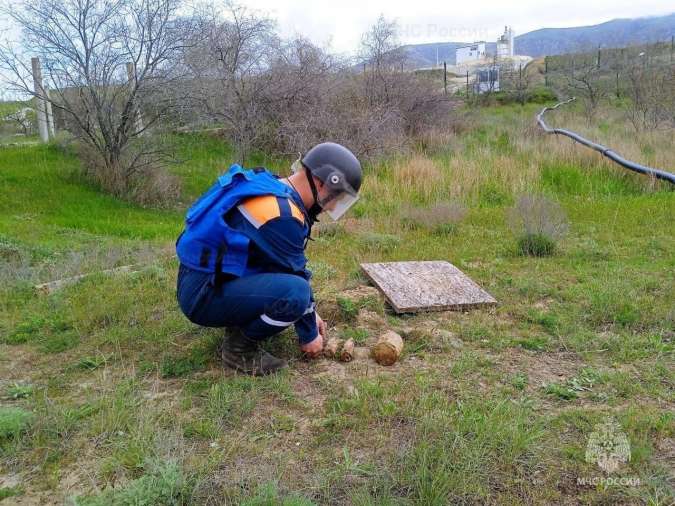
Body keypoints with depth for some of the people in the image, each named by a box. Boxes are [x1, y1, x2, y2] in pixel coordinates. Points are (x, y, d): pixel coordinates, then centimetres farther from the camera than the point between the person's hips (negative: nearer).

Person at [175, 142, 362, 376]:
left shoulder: (276, 191, 7)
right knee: (295, 290, -28)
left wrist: (311, 314, 18)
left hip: (209, 278, 10)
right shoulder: (280, 213, -24)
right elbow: (294, 276, -14)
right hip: (204, 294, -10)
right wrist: (309, 335, 0)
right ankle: (240, 346, -5)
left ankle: (239, 325, 14)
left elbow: (295, 269, 15)